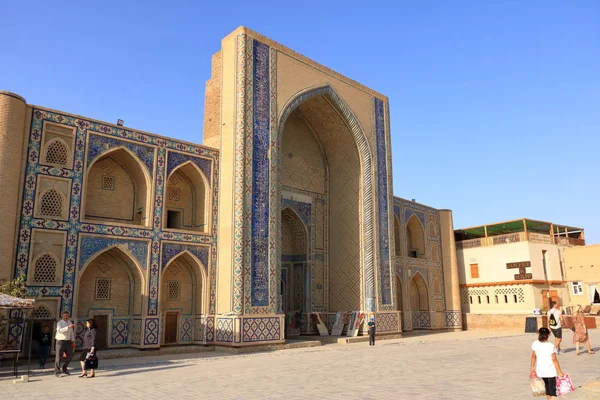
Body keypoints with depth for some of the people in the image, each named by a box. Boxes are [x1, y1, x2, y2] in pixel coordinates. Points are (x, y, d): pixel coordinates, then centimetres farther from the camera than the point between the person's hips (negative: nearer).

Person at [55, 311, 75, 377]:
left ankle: (64, 369, 24)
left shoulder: (70, 322, 11)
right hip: (60, 341, -6)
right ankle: (57, 372, 7)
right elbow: (59, 330, -27)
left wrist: (73, 340, 14)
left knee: (70, 355, 6)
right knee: (58, 357, -2)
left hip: (68, 342, 6)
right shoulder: (59, 323, -8)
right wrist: (68, 327, -38)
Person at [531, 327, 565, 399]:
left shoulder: (535, 344, -7)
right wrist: (560, 372, -5)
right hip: (550, 371, -4)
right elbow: (555, 360, -14)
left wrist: (532, 368, 13)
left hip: (540, 370, 4)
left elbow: (533, 357, 1)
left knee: (547, 386, 25)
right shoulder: (550, 346, -18)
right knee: (552, 389, 3)